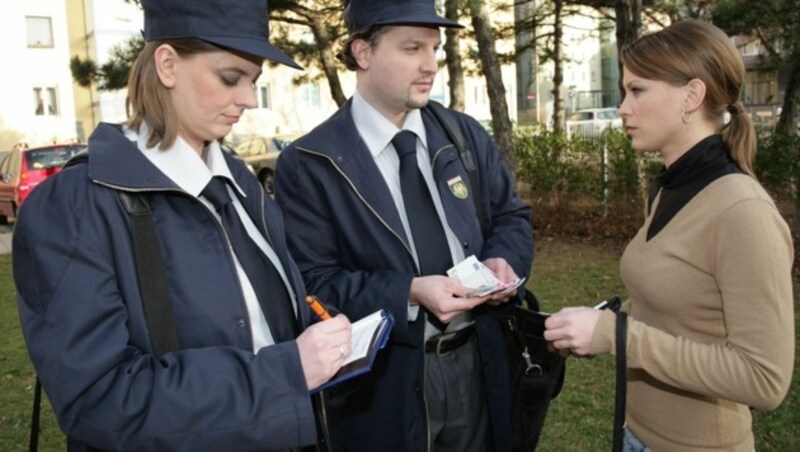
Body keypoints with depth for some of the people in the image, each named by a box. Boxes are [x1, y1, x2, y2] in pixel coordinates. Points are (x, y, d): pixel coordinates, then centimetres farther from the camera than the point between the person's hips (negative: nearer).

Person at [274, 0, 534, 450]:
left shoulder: (467, 135, 4)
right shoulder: (307, 165, -11)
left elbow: (512, 216, 11)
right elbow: (312, 284, -14)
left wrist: (503, 260, -11)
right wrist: (410, 293, -25)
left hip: (477, 364, 5)